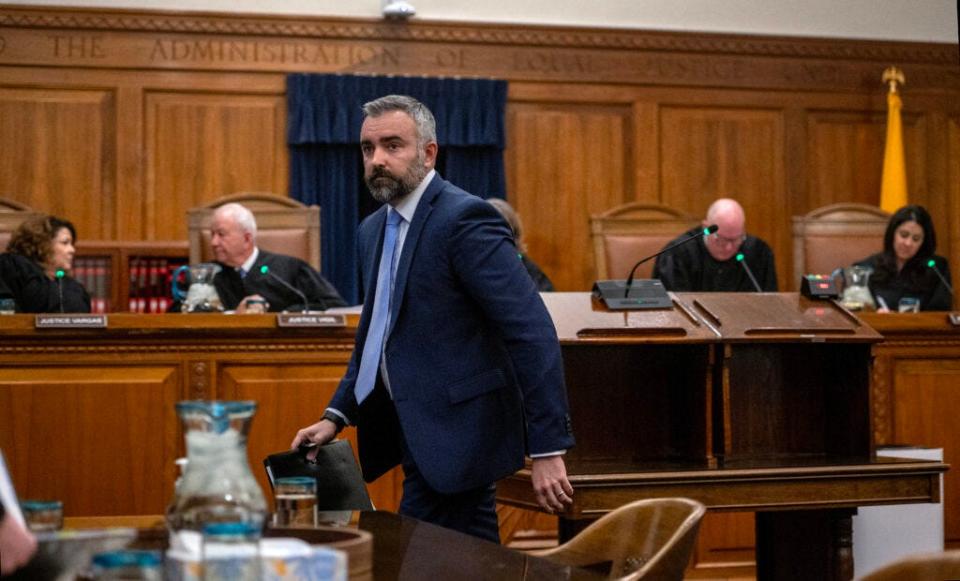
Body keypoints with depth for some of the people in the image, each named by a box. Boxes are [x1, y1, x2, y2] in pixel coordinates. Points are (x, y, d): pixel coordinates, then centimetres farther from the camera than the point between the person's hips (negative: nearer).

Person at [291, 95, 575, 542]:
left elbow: (532, 332, -20)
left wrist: (546, 449, -24)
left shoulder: (465, 219, -15)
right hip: (417, 431, 8)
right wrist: (337, 416, 12)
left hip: (455, 434, -8)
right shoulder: (374, 229, 13)